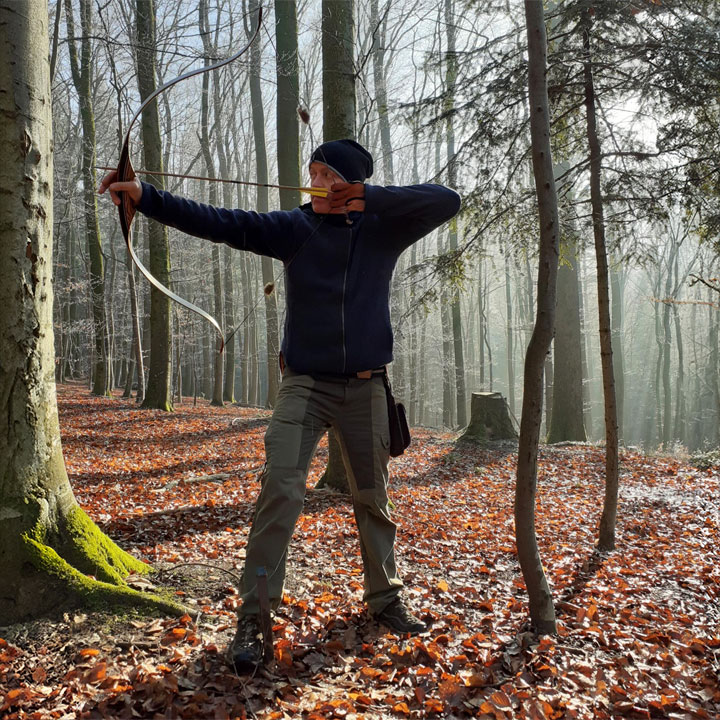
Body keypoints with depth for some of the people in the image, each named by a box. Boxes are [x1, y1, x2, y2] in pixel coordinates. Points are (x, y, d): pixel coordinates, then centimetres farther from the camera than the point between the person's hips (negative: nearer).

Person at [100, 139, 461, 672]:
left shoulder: (383, 227, 2)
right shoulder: (293, 227, 1)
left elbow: (447, 201, -8)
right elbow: (220, 223, -6)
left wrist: (370, 197, -16)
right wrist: (145, 196, -14)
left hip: (365, 388, 1)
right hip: (305, 384, -1)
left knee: (373, 499, 12)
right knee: (281, 490, -14)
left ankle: (385, 599, 30)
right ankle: (254, 617, -4)